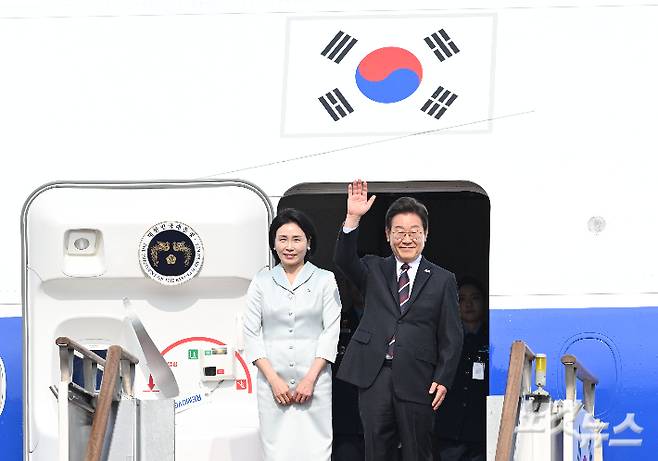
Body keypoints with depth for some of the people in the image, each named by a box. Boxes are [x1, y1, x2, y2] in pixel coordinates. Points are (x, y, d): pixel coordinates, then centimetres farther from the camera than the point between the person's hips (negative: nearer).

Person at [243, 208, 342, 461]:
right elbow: (251, 333, 5)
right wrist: (274, 379, -5)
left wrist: (310, 378, -8)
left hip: (314, 380, -1)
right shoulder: (262, 282, 9)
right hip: (272, 380, 1)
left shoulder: (325, 280, 6)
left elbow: (331, 331, 1)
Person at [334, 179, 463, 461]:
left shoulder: (442, 280, 8)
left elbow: (451, 337, 5)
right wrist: (353, 219, -20)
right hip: (374, 376, 1)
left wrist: (443, 379, -5)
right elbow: (344, 260, -8)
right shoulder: (374, 271, 13)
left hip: (417, 381, -1)